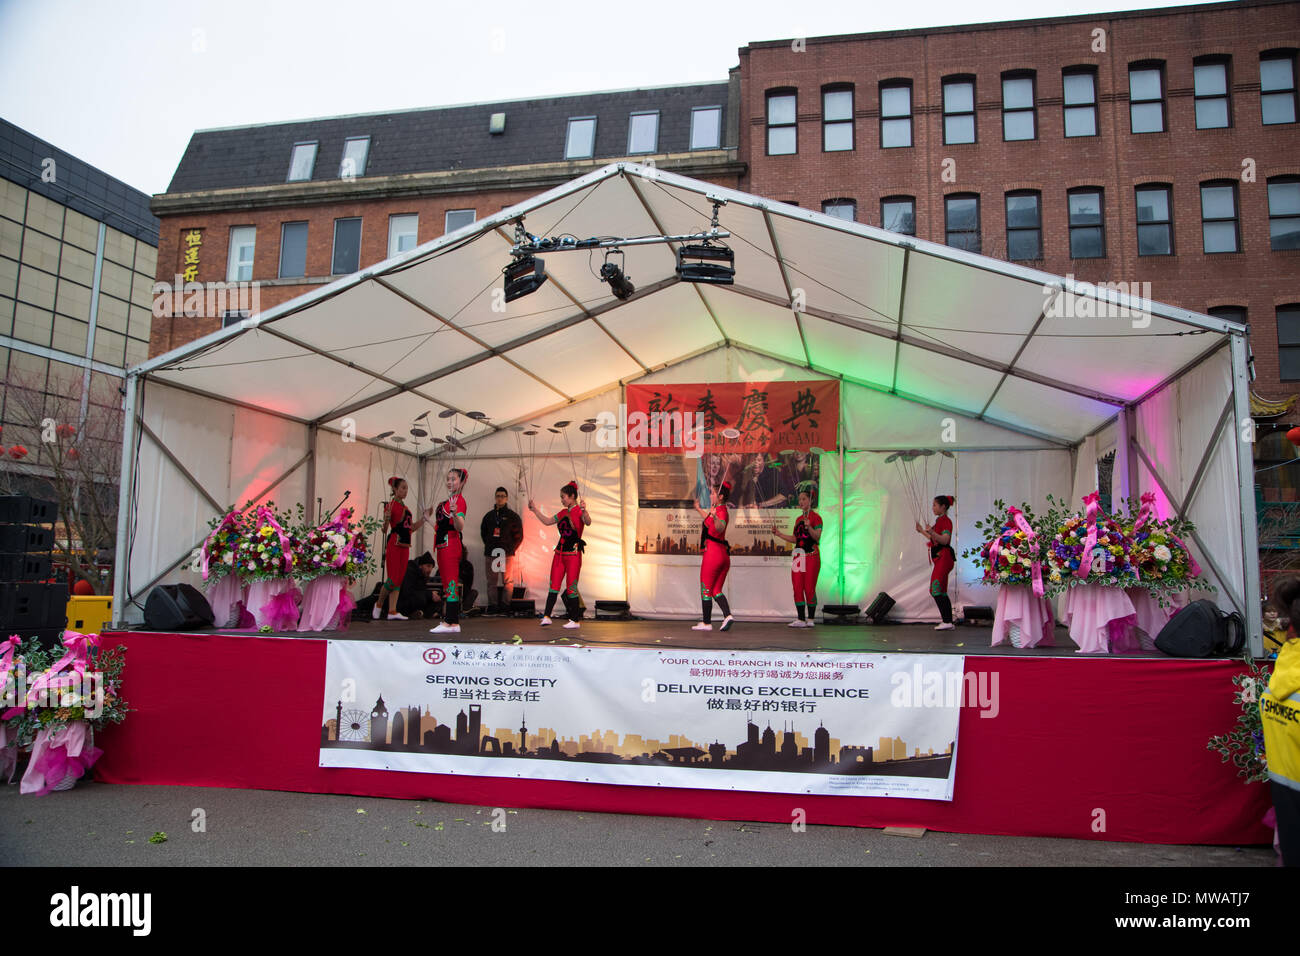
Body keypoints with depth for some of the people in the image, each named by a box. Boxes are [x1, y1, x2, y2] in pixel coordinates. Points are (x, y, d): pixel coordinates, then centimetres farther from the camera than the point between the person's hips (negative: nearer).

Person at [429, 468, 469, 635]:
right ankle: (449, 620, 16)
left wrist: (455, 513, -41)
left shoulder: (459, 500, -10)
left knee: (451, 584, -11)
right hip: (443, 545, 10)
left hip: (451, 545, -10)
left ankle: (452, 623, -13)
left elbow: (460, 527, -25)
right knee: (447, 584, 12)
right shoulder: (448, 501, 19)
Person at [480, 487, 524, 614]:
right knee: (491, 581, 2)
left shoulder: (513, 516, 4)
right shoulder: (489, 515, 14)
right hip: (490, 553, 3)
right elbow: (483, 531, 24)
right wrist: (488, 545, 13)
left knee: (507, 581, -5)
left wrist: (511, 549, -3)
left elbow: (519, 536, 3)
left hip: (507, 554, -3)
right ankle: (492, 605, 6)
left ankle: (505, 606, -1)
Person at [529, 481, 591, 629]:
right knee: (554, 585, 2)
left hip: (573, 553, -7)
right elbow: (547, 521, 25)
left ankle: (575, 620, 8)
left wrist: (584, 511, -47)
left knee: (571, 588, -1)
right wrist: (535, 510, 21)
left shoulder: (579, 511, -8)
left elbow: (588, 522, -29)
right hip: (560, 552, 7)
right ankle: (547, 617, 3)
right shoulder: (563, 513, 14)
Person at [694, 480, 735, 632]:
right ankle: (728, 615, -8)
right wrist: (699, 510, 54)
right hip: (724, 555, 9)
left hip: (713, 553, -9)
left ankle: (706, 623, 6)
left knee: (706, 590, 1)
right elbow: (709, 520, 38)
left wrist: (715, 517, -50)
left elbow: (720, 527, -32)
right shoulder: (719, 510, 16)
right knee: (716, 590, 10)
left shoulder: (721, 511, -12)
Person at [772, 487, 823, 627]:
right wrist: (779, 534, 13)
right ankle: (801, 619, 7)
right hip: (798, 556, 7)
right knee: (797, 589, 2)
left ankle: (811, 619, 5)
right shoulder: (798, 519, 18)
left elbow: (817, 537, -14)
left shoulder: (816, 517, -4)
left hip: (811, 556, -7)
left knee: (809, 588, -5)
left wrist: (809, 527, -28)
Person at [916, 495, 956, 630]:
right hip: (940, 558, 11)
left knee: (936, 589, -15)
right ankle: (948, 622, 12)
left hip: (944, 557, -11)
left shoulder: (946, 521, -10)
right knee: (941, 591, 10)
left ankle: (947, 621, -17)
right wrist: (922, 531, 30)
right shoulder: (939, 520, 19)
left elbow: (945, 540, -23)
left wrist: (931, 532, -36)